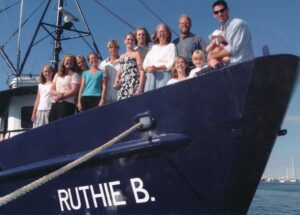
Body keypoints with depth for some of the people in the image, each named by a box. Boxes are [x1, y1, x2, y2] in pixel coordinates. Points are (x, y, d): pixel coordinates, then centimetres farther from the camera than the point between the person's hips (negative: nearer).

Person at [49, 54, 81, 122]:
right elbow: (52, 89, 15)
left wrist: (62, 96, -14)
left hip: (67, 103, -6)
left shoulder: (74, 75, 2)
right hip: (54, 103, 6)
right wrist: (57, 93, -7)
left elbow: (74, 91, -8)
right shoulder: (57, 74, 20)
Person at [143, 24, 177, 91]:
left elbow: (172, 64, -5)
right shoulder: (153, 47, 21)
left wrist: (157, 68, -16)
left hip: (164, 76, -4)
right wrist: (148, 68, -9)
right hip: (151, 76, 4)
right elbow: (145, 63, 15)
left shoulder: (171, 46, 7)